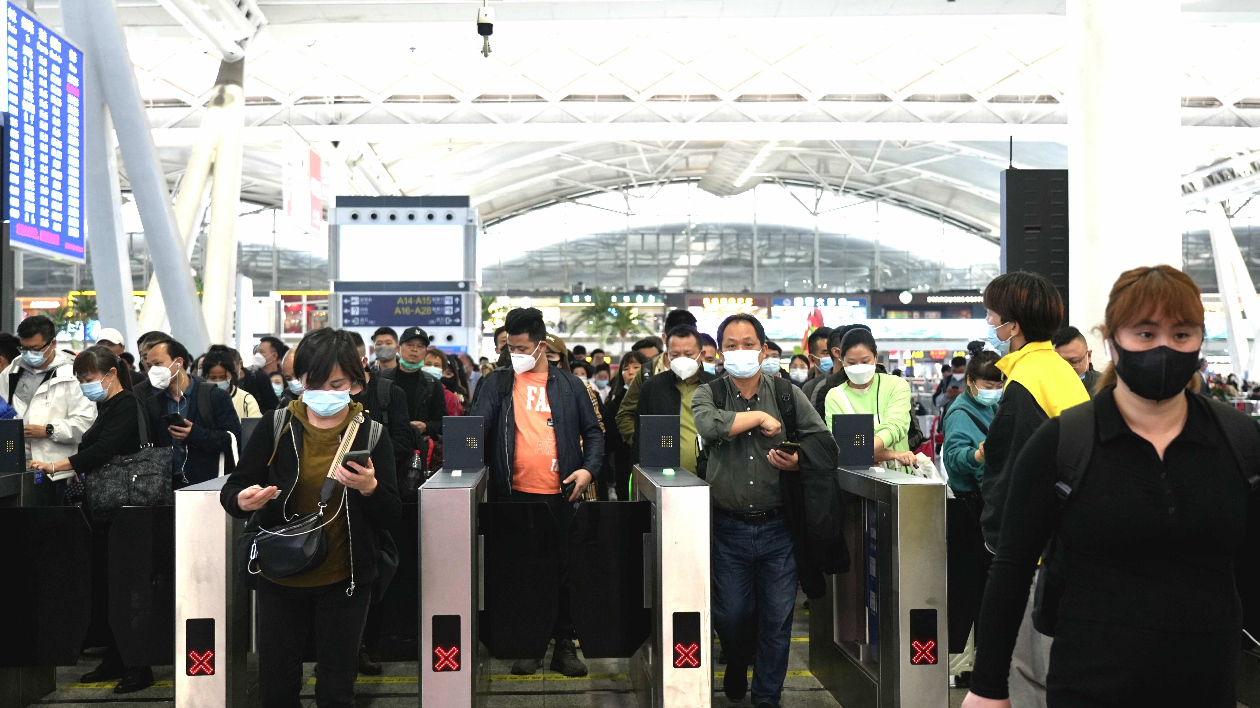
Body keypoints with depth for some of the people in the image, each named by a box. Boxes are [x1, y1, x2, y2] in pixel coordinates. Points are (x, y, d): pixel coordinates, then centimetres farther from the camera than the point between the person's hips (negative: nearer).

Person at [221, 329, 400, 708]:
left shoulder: (371, 434, -5)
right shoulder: (276, 425, -4)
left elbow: (391, 516, -6)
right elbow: (231, 489, -1)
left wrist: (369, 488, -26)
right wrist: (242, 501, -24)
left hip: (344, 583, -1)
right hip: (280, 578, 1)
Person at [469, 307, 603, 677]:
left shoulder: (569, 384, 7)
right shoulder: (498, 382, 6)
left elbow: (593, 432, 9)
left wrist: (589, 468, -7)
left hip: (560, 494, 0)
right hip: (514, 494, 0)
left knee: (562, 570, 7)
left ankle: (565, 645, 18)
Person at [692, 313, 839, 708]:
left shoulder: (788, 394, 5)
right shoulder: (709, 394, 2)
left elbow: (827, 447, 1)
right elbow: (708, 425, -21)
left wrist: (797, 459, -18)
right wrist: (759, 416, -13)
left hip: (778, 527, 1)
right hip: (729, 529, 0)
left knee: (777, 619, 6)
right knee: (730, 615, 9)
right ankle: (737, 664, 41)